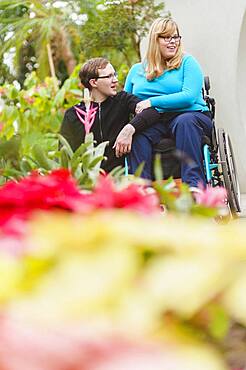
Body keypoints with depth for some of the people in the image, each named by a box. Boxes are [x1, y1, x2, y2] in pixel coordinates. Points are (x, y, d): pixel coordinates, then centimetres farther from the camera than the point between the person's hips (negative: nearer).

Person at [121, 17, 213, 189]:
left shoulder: (187, 62, 8)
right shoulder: (137, 70, 20)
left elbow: (190, 96, -7)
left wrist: (153, 102, -13)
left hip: (189, 115, -2)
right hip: (153, 122, 2)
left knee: (185, 121, -38)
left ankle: (194, 185, -47)